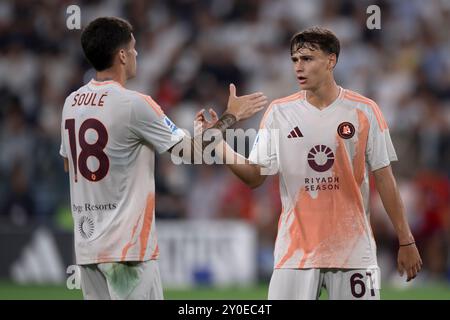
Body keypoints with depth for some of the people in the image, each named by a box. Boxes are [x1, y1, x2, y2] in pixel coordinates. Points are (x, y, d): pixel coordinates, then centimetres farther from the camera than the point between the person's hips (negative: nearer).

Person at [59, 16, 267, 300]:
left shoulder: (72, 103, 8)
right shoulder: (134, 104, -13)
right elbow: (192, 151, -8)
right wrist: (231, 117, 6)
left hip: (86, 244, 7)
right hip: (126, 246, -7)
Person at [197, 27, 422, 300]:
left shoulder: (365, 111, 0)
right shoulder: (279, 112, 3)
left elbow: (384, 178, 4)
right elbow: (255, 177, 1)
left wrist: (406, 241, 3)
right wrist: (220, 147, -15)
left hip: (353, 252, -1)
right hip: (296, 253, 1)